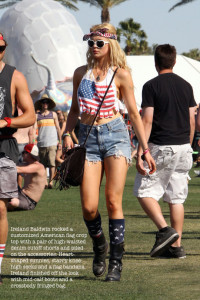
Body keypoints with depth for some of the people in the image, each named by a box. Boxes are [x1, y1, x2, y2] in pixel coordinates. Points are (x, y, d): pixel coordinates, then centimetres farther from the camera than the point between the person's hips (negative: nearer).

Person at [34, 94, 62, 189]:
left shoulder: (53, 114, 11)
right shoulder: (37, 115, 9)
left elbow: (58, 128, 16)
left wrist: (60, 141, 15)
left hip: (52, 142, -1)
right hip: (41, 143, 1)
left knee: (51, 163, -11)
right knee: (43, 164, 2)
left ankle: (50, 181, -5)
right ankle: (44, 182, 10)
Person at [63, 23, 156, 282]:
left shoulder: (120, 74, 2)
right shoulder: (81, 73, 12)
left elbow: (134, 114, 5)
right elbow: (74, 109, 21)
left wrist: (145, 149, 3)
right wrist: (67, 135, 4)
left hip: (115, 136, -3)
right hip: (88, 139, 3)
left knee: (113, 201, -10)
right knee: (89, 207, -8)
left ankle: (116, 263, -3)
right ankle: (99, 246, 21)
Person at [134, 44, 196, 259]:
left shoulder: (151, 86, -7)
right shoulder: (186, 86, 9)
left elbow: (147, 121, -12)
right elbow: (191, 122, 11)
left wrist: (140, 153, -11)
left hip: (160, 148, -5)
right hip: (182, 147, 5)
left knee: (144, 192, 3)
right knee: (176, 197, 9)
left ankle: (164, 229, -16)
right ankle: (176, 246, 7)